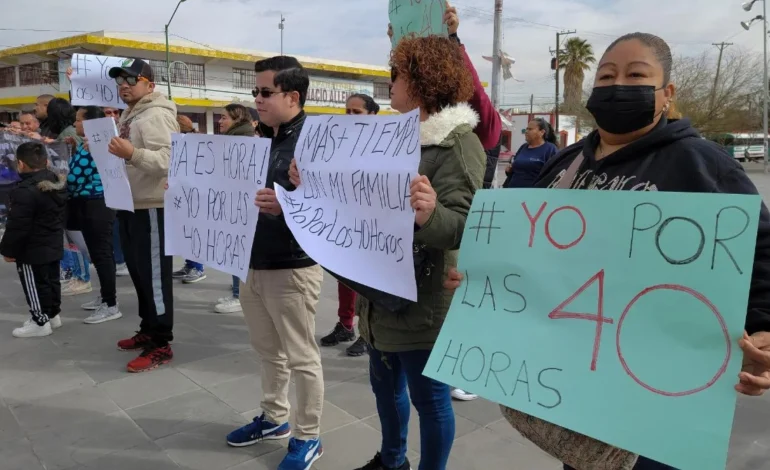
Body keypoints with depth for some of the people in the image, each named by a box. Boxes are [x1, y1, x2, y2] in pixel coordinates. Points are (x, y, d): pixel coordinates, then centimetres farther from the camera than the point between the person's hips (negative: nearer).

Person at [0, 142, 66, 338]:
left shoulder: (25, 191, -26)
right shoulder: (58, 183, 3)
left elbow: (17, 227, -23)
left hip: (32, 251, -9)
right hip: (54, 246, 9)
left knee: (35, 286, 3)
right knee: (51, 281, 19)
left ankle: (40, 322, 12)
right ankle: (53, 314, 31)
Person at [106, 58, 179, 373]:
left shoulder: (155, 115, -15)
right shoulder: (129, 115, 17)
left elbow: (168, 160, -28)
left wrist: (133, 153, -40)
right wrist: (105, 152, 11)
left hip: (152, 208, -10)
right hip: (130, 205, 11)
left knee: (155, 276, -6)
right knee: (138, 273, 17)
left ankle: (161, 345, 2)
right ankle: (148, 330, 30)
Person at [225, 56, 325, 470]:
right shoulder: (261, 139, 12)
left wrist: (286, 206, -37)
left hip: (292, 269, -8)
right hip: (252, 264, 8)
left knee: (301, 358, 6)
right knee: (268, 352, 21)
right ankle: (274, 418, 39)